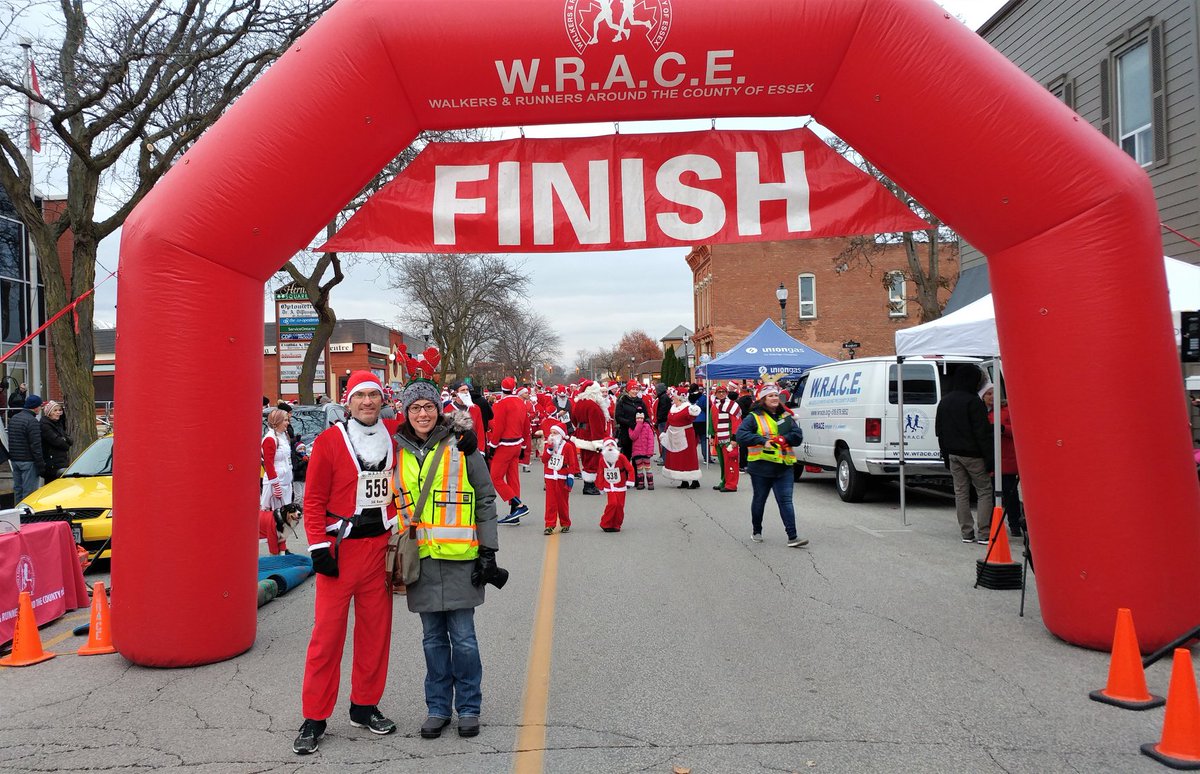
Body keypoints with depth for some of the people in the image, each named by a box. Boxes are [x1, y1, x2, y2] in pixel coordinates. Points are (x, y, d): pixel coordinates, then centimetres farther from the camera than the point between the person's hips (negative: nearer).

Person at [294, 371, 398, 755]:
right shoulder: (329, 441, -5)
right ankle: (314, 718, 11)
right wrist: (318, 547, -11)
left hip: (380, 546, 4)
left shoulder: (393, 440, 8)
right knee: (328, 630, -1)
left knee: (375, 627, 10)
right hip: (341, 549, -4)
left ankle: (365, 706, 25)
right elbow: (313, 500, -5)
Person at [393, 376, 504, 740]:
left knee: (463, 636, 3)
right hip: (420, 557, 3)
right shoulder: (399, 451, 7)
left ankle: (468, 708, 20)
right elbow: (394, 502, 16)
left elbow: (486, 500, -1)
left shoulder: (461, 447, -3)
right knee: (433, 637, 12)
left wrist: (488, 552, -5)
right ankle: (438, 708, 25)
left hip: (459, 557, -3)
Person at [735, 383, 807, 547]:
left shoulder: (786, 417, 11)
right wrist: (763, 441, -25)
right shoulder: (754, 417, -2)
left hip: (783, 467, 2)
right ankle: (756, 531, 32)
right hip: (761, 467, -2)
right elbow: (741, 435, -16)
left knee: (786, 501, -4)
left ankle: (793, 537, -8)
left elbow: (798, 436, 4)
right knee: (759, 500, 13)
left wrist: (783, 439, -14)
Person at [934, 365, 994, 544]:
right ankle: (983, 533, -3)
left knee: (961, 492, 9)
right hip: (972, 454, -7)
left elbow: (939, 431, 16)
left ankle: (967, 533, 10)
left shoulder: (944, 401, 11)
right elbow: (982, 432, -16)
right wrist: (989, 457, -14)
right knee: (984, 491, 2)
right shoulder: (972, 401, -14)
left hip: (953, 454, 7)